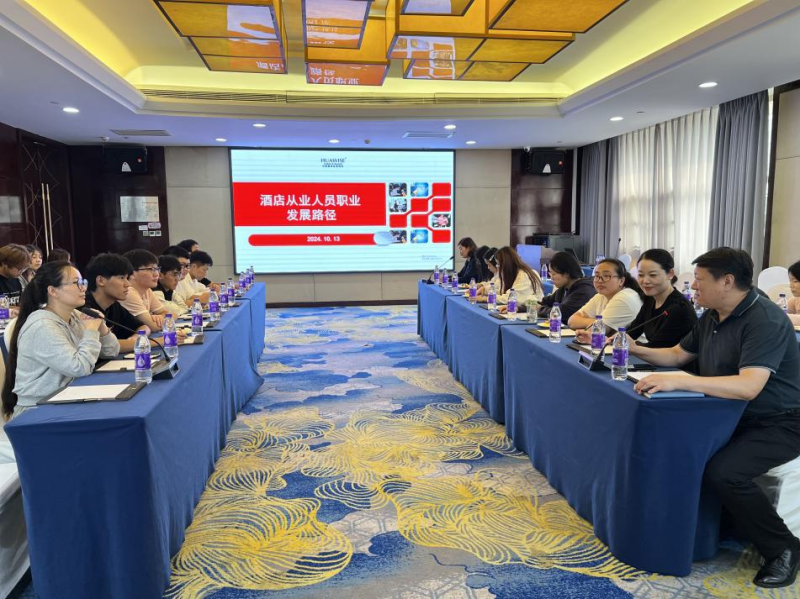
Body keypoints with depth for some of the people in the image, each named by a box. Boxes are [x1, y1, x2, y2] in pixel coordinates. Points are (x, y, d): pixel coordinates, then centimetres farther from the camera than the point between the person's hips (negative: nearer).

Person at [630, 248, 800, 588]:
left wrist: (677, 382, -44)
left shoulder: (765, 320, -24)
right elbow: (677, 355, 16)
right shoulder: (712, 316, 4)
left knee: (722, 471, -29)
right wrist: (635, 350, 0)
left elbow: (748, 386, -37)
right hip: (732, 417, 8)